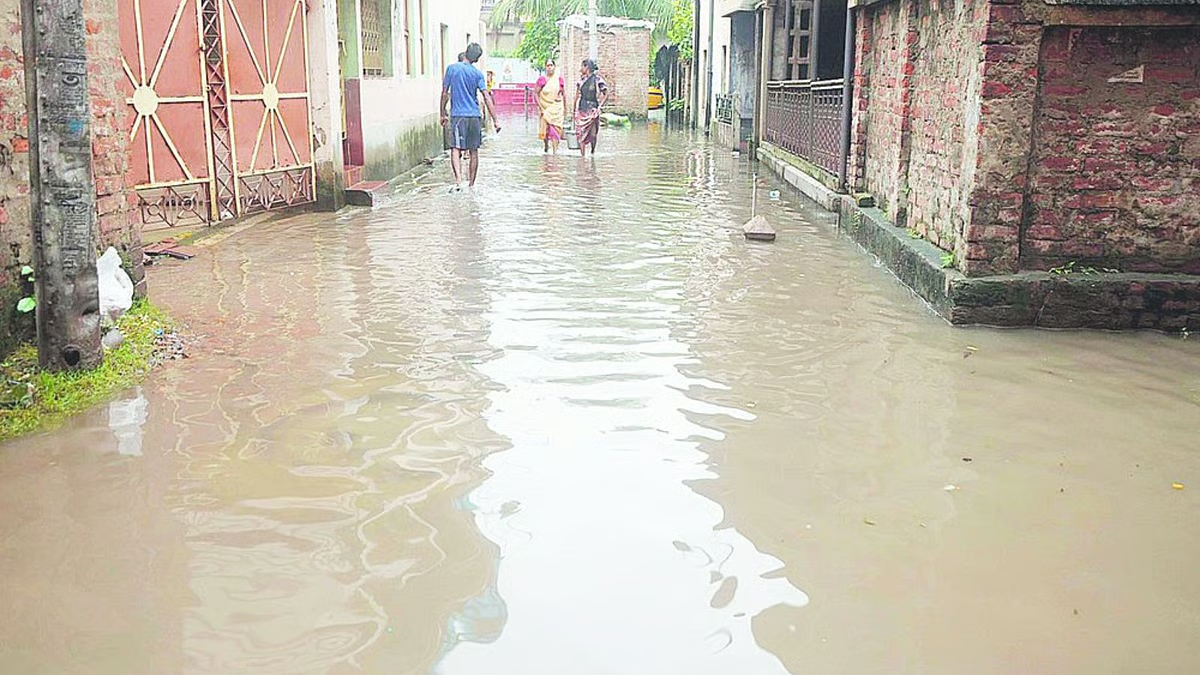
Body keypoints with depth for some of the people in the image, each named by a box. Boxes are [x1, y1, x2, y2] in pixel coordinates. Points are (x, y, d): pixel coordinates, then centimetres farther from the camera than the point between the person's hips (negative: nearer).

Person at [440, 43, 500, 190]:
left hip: (457, 116, -1)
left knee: (455, 149, -6)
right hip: (475, 116, 1)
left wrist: (443, 114, 14)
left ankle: (458, 180, -28)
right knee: (474, 152, 10)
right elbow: (486, 97, -5)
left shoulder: (452, 69, 0)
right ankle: (471, 185, 17)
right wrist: (495, 120, -3)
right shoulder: (477, 73, -1)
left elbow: (445, 94, 3)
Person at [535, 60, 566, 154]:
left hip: (557, 107, 0)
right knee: (545, 127, 3)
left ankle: (555, 149, -9)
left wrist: (565, 108, 11)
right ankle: (546, 144, 30)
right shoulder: (542, 79, -2)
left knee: (556, 127, -8)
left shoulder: (559, 79, 3)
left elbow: (564, 94, 11)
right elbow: (536, 93, 0)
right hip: (545, 107, 0)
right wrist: (539, 106, -9)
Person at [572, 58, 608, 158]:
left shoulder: (597, 79, -5)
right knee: (580, 134, -2)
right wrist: (575, 110, 13)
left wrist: (599, 107, -12)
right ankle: (582, 155, 3)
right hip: (581, 110, 4)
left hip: (592, 110, -4)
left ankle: (593, 152, 16)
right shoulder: (582, 80, 10)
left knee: (592, 134, 0)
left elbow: (606, 95, -4)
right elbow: (577, 96, 16)